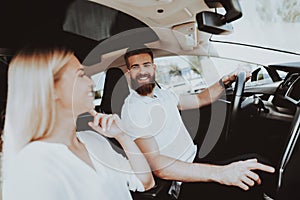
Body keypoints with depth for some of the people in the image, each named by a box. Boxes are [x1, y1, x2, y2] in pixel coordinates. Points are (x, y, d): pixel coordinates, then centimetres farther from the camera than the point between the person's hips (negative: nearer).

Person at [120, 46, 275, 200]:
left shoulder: (163, 95, 9)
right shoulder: (132, 110, -19)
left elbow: (200, 100, 23)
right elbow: (158, 166, -30)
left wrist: (226, 81, 4)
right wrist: (219, 173, -38)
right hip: (183, 182, -9)